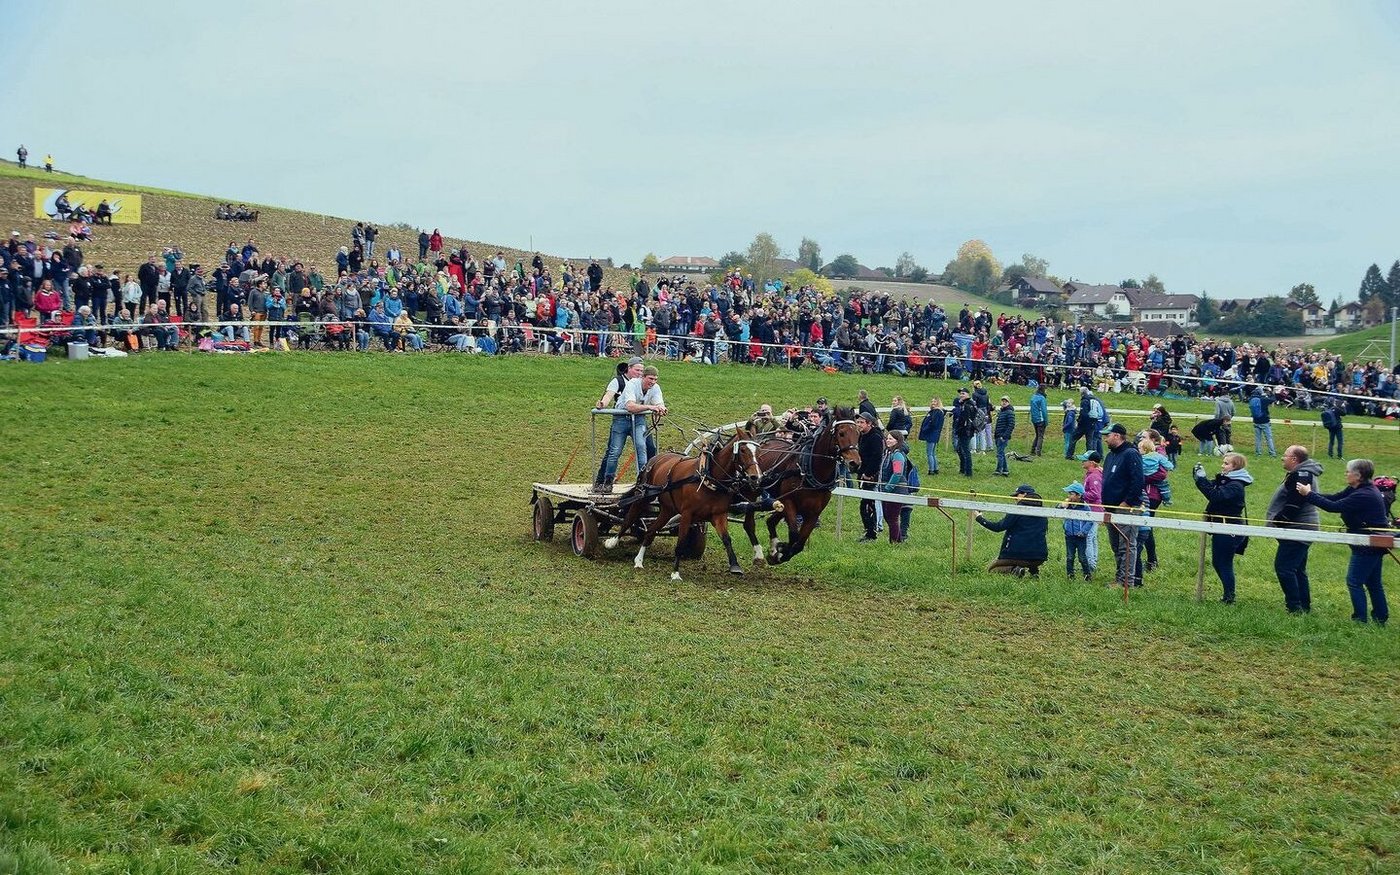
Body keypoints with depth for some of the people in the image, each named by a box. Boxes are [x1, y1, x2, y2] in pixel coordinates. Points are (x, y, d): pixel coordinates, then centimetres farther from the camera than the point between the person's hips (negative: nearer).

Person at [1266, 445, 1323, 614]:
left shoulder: (1300, 476, -19)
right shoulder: (1303, 473, 15)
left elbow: (1293, 504, -25)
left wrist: (1277, 521, -18)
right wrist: (1277, 519, 13)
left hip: (1297, 530, -11)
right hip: (1301, 529, 11)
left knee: (1284, 567, -9)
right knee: (1298, 569, 17)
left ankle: (1295, 607, -7)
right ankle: (1304, 605, 23)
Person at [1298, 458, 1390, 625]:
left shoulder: (1363, 495, -25)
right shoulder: (1358, 489, 6)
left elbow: (1334, 507, -25)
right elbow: (1335, 498, 5)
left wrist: (1309, 494, -19)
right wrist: (1312, 493, -3)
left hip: (1368, 546, -10)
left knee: (1354, 581, -3)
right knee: (1373, 582, 17)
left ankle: (1360, 619, 1)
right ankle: (1381, 617, 26)